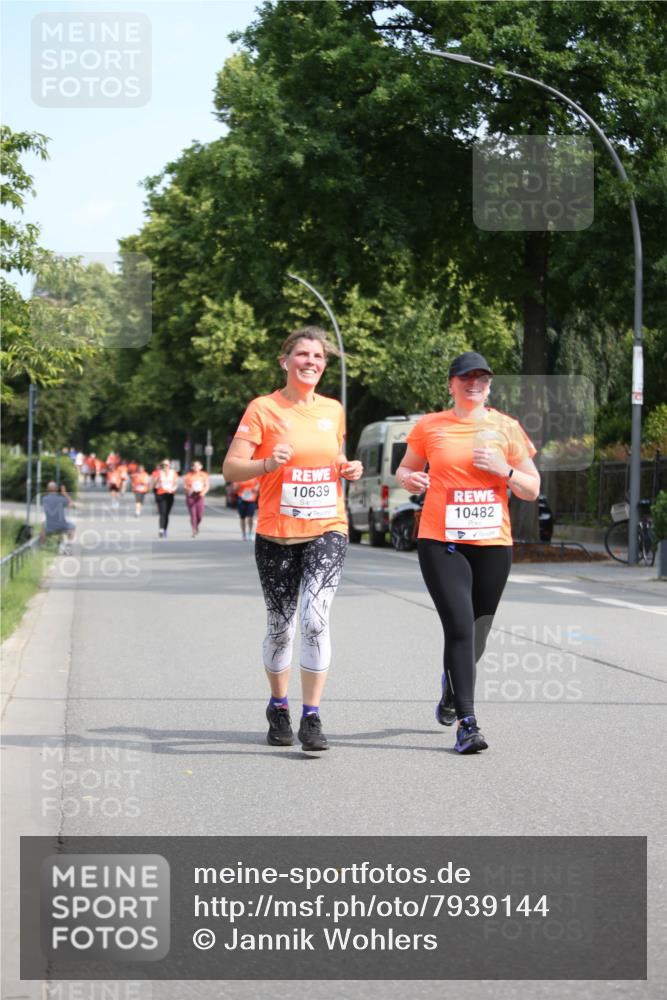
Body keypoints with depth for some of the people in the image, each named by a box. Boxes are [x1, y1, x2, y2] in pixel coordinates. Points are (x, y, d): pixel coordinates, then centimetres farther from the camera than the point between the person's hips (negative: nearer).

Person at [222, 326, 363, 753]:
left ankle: (312, 718, -10)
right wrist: (268, 464, -26)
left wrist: (349, 468, 3)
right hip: (277, 534, -1)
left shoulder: (333, 410, 9)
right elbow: (231, 468, -7)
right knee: (281, 626, 8)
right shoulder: (264, 408, -3)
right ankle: (279, 707, 31)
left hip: (327, 531, 2)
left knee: (316, 620, -15)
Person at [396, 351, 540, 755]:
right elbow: (405, 470, 18)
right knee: (460, 627, -15)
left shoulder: (507, 428, 6)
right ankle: (467, 722, -14)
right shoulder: (430, 426, 4)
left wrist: (503, 469, -10)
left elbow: (532, 489, 8)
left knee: (477, 633, 11)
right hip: (441, 542, -2)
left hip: (493, 544, 2)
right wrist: (410, 480, -6)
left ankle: (452, 691, 42)